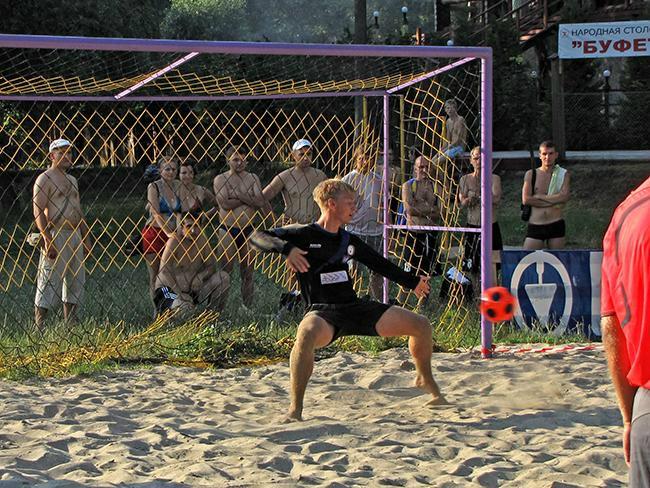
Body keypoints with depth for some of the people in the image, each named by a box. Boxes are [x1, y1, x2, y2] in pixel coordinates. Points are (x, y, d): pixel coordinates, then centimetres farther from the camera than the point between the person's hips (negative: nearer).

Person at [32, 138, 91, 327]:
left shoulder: (72, 180, 19)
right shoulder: (45, 179, -6)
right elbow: (38, 211, -14)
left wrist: (86, 237, 19)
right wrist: (47, 240, -22)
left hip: (75, 236, 8)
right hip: (55, 236, -8)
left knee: (75, 282, 9)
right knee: (49, 283, -9)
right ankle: (39, 328, -6)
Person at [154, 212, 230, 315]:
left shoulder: (202, 240, -1)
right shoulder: (174, 242, -17)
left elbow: (211, 266, 4)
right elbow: (164, 271, -22)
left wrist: (200, 277, -20)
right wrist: (180, 294, -30)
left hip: (194, 289, 6)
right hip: (171, 289, -6)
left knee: (224, 278, -11)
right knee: (184, 307, -38)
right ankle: (163, 308, -4)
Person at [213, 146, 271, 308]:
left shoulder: (253, 178, 9)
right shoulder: (220, 179, 0)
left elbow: (261, 202, -6)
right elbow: (225, 204, -15)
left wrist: (239, 195, -13)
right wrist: (250, 199, -7)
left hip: (248, 229, 3)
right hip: (228, 229, -3)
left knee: (247, 272, 6)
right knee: (226, 269, -7)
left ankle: (248, 306, 11)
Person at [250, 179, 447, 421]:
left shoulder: (349, 241, 17)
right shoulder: (303, 235, -1)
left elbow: (380, 264, 32)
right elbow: (257, 237, -10)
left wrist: (412, 282, 36)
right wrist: (286, 248, -28)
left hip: (355, 308, 6)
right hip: (323, 312, -6)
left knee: (421, 325, 2)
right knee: (307, 334, -43)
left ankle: (425, 379, 31)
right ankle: (295, 408, -30)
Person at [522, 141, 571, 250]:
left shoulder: (563, 174, 6)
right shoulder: (531, 174, 6)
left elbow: (564, 197, -10)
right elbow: (525, 199, -7)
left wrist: (538, 197, -10)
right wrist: (553, 201, -8)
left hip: (556, 225, 0)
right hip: (535, 227, 0)